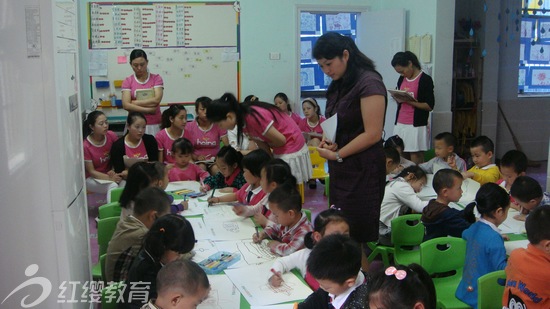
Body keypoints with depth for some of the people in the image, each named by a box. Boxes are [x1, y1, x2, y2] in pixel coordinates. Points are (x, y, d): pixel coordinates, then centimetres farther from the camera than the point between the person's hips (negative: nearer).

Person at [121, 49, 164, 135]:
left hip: (154, 125, 0)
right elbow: (126, 105, -7)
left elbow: (156, 100, -9)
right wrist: (148, 110, -11)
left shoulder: (156, 78, 4)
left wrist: (134, 102, -8)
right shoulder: (127, 81, 5)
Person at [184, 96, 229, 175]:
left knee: (217, 169, -31)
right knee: (201, 167, -32)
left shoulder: (218, 125, 1)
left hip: (214, 160, 0)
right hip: (198, 161, 0)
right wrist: (196, 157, -19)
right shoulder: (189, 127, 1)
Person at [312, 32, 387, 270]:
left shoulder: (369, 83, -13)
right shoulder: (339, 85, 13)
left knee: (357, 239, -4)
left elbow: (373, 134, -17)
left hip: (363, 170, -8)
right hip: (340, 169, 9)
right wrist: (327, 141, 1)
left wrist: (337, 154, -13)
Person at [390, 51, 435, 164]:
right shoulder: (402, 79, 13)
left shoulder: (425, 79, -6)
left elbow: (429, 106, -9)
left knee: (416, 162, -6)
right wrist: (398, 99, 0)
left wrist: (410, 101, -18)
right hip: (400, 124, 6)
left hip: (416, 126, -6)